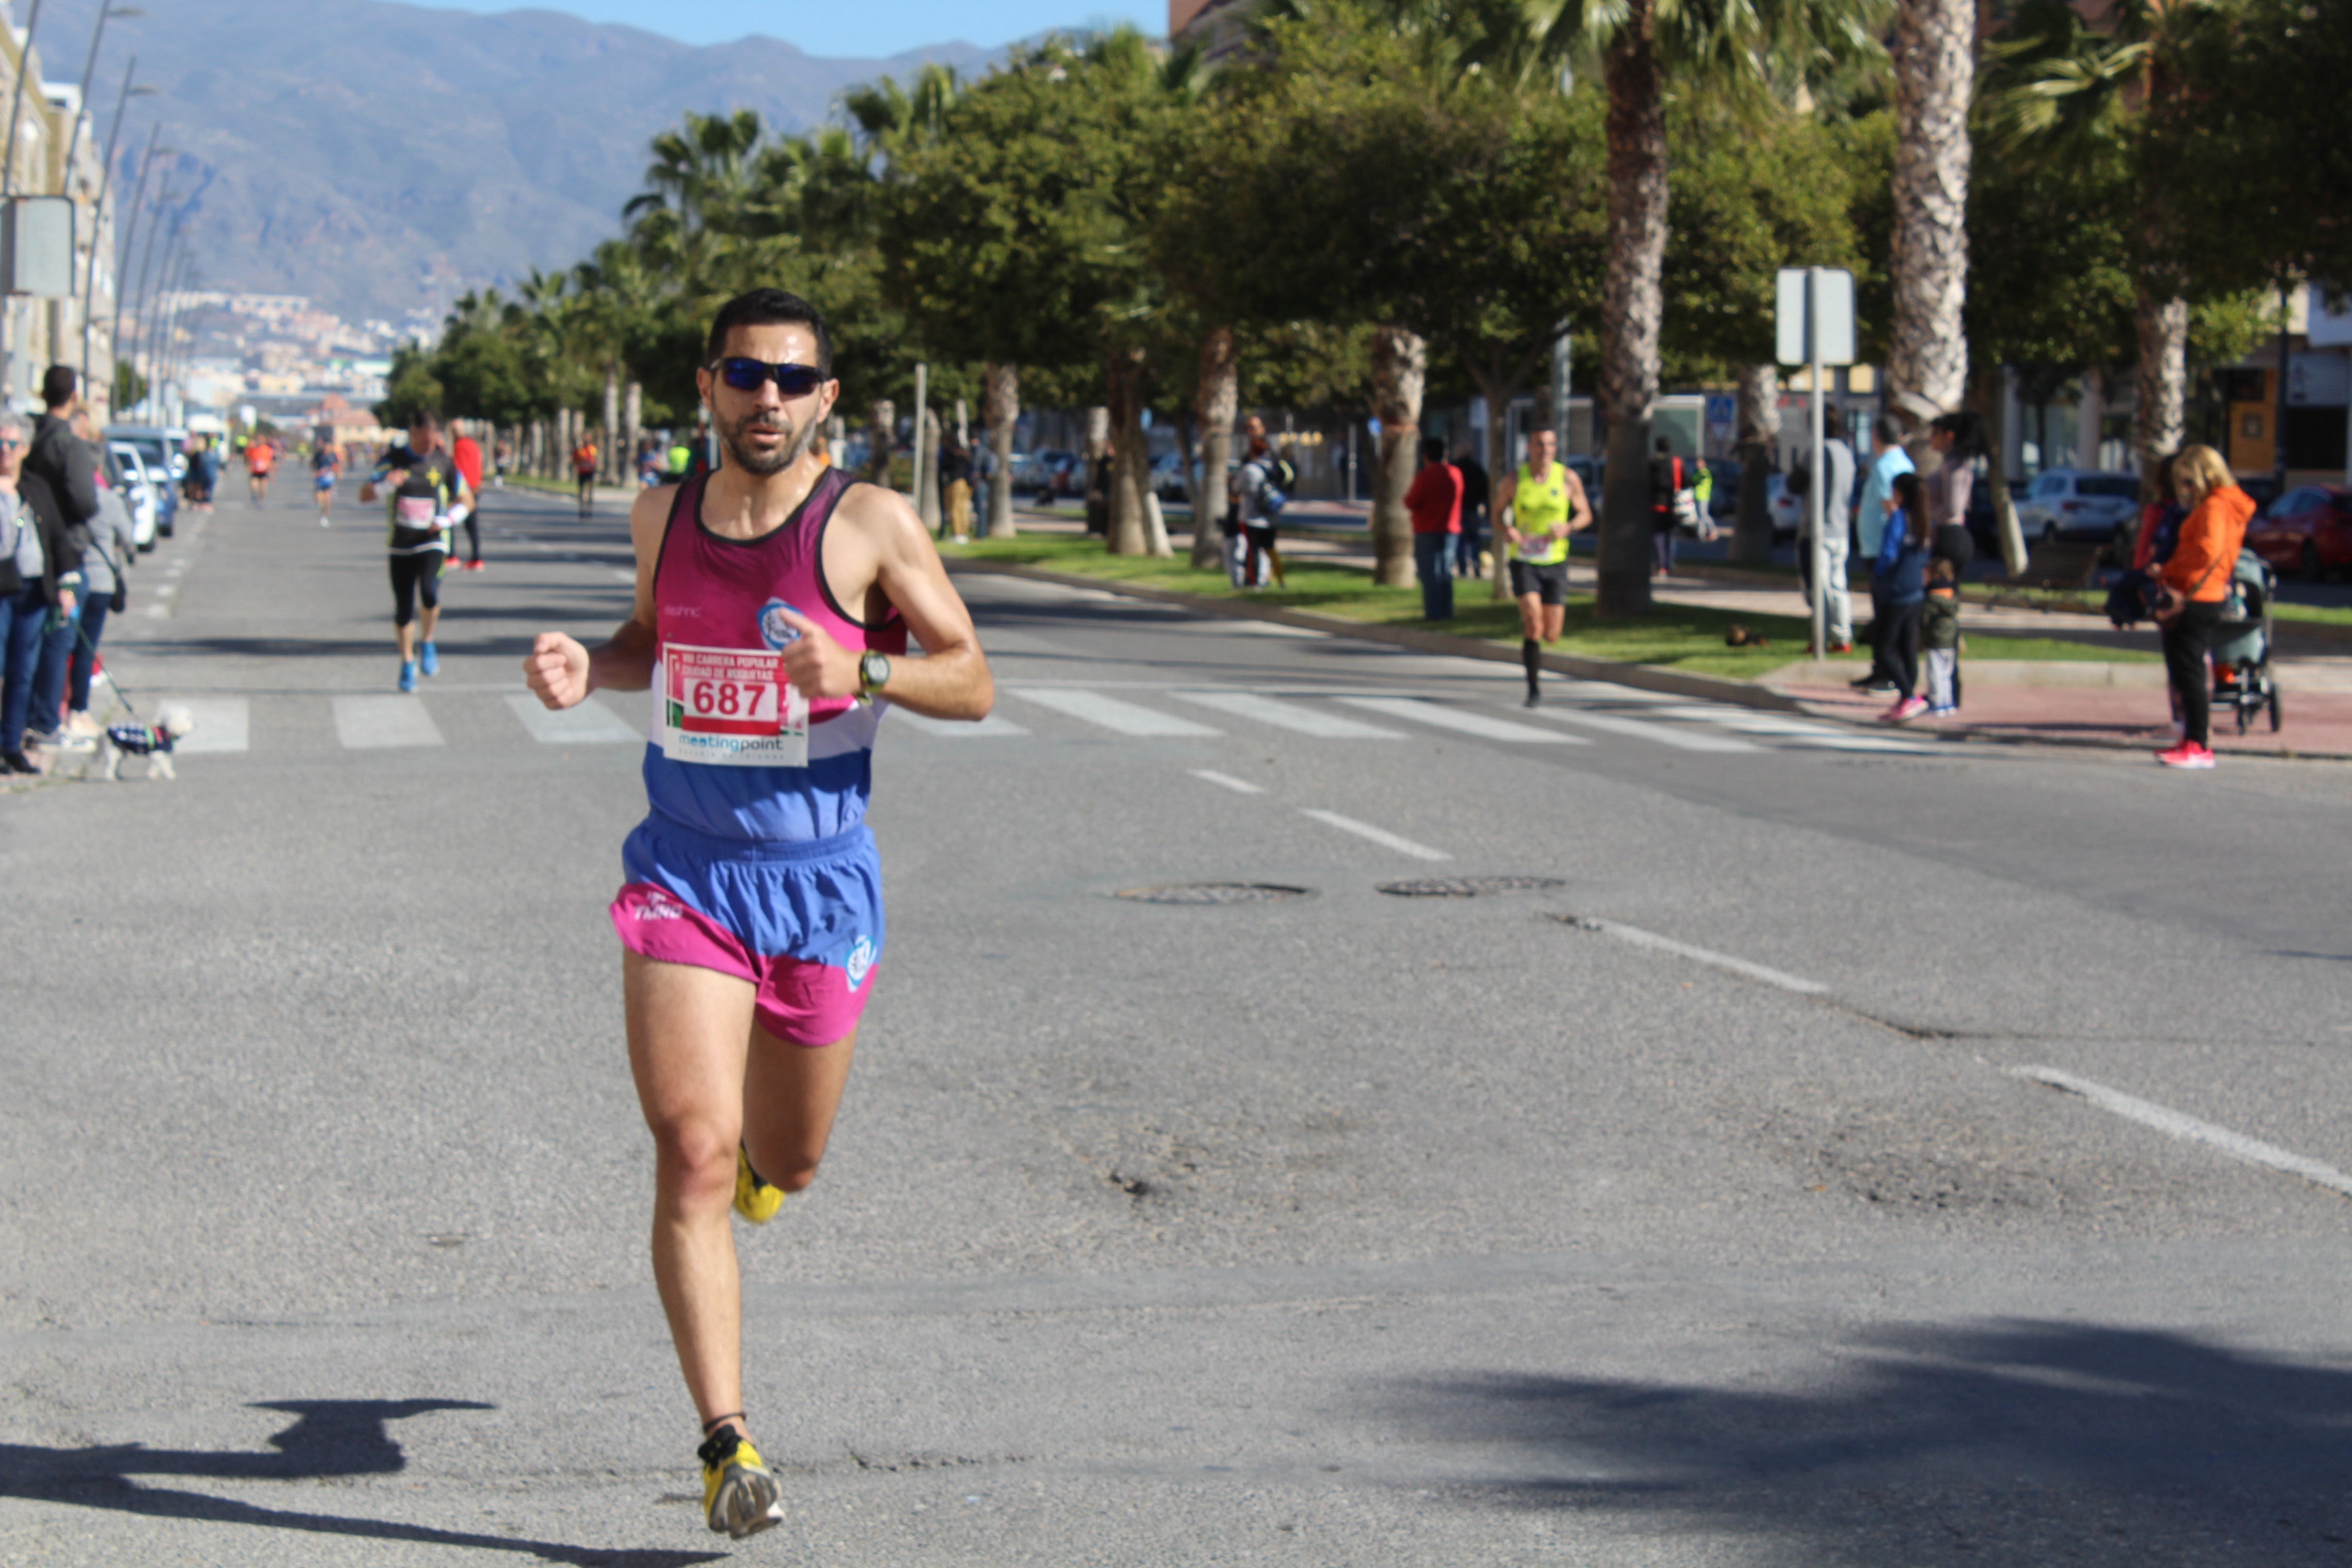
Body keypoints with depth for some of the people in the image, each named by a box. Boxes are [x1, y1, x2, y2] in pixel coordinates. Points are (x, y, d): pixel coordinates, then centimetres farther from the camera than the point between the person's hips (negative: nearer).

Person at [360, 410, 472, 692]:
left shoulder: (444, 462, 2)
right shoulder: (392, 461, 0)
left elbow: (467, 500, 10)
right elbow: (365, 494, -4)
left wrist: (449, 519, -10)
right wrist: (386, 485, -25)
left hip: (432, 542, -1)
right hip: (401, 544, 1)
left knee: (429, 593, -25)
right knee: (403, 609, 4)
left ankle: (426, 643, 1)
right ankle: (407, 664, 22)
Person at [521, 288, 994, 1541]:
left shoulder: (871, 526, -7)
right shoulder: (662, 516, 4)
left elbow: (971, 683, -5)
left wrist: (860, 675, -23)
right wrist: (588, 670, 0)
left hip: (820, 880, -1)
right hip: (682, 875, 1)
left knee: (784, 1163, 16)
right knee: (693, 1156, -14)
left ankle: (757, 1149, 56)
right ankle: (728, 1443, -13)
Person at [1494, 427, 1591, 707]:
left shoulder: (1568, 478, -2)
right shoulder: (1515, 480, -3)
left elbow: (1585, 514, 7)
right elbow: (1498, 512, 9)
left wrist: (1568, 528, -15)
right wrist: (1507, 530, -14)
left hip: (1555, 562, 2)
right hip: (1523, 561, -2)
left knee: (1551, 635, 3)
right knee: (1533, 619, -21)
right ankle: (1534, 687, -11)